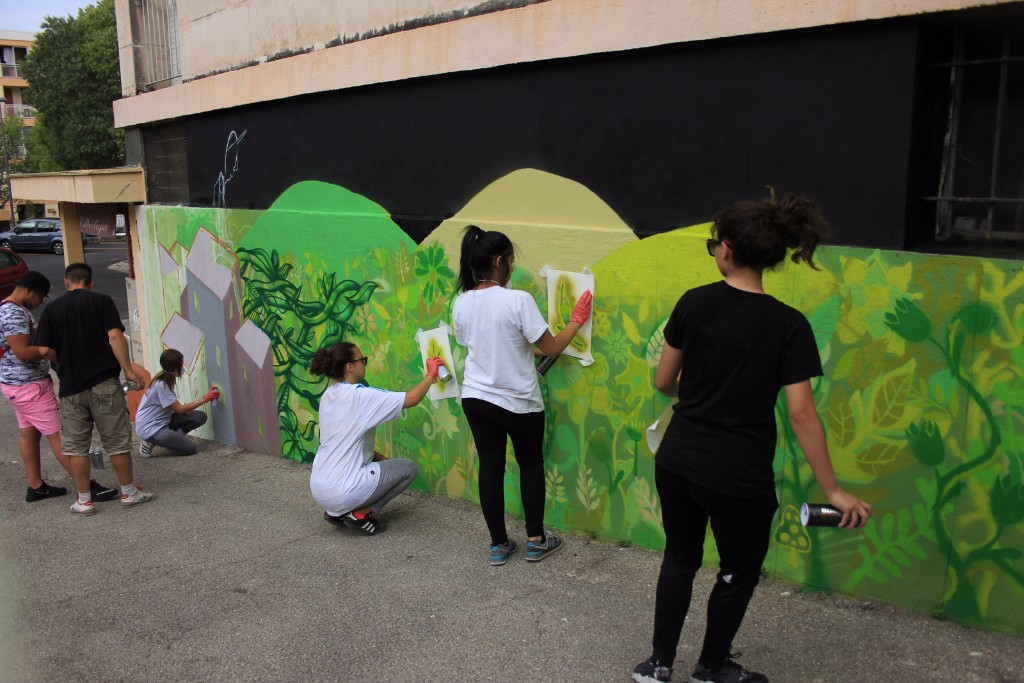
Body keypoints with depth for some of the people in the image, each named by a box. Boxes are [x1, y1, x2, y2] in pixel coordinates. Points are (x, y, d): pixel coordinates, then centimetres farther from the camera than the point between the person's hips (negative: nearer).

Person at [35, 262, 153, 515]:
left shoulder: (52, 308, 5)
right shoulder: (102, 301, -1)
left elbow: (43, 350, 2)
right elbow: (115, 336, -13)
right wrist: (128, 369, -9)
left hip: (70, 386, 2)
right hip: (104, 383, -2)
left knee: (76, 445, 11)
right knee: (117, 441, 8)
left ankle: (84, 500, 15)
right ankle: (129, 492, 17)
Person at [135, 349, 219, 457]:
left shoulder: (166, 379, 3)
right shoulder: (160, 385, -24)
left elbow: (175, 406, 13)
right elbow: (179, 409, -20)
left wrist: (185, 409, -8)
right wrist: (204, 399, -18)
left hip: (163, 421, 9)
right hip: (148, 428, -9)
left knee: (200, 416, -6)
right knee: (190, 448, -15)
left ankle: (170, 438, -1)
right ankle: (152, 442, -2)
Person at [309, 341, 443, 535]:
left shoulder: (328, 396, 8)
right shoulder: (360, 396, -16)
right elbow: (412, 399, -18)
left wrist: (381, 458, 11)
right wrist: (431, 375, -2)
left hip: (318, 489, 8)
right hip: (342, 493, -8)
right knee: (408, 468, 9)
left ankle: (337, 512, 16)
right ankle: (361, 514, 0)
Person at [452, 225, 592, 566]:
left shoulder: (462, 303, -4)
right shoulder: (518, 300, -21)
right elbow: (551, 348, -14)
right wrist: (576, 320, 2)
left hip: (476, 398, 4)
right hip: (519, 402, -4)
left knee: (490, 467, 13)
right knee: (531, 465, 16)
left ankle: (498, 544, 23)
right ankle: (536, 540, 25)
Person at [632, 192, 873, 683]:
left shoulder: (694, 303, -7)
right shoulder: (789, 326, -13)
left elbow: (663, 382, 1)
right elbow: (801, 413, -16)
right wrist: (832, 490, -8)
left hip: (677, 463, 3)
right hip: (740, 477, -2)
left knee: (680, 557, 25)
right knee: (738, 573, 22)